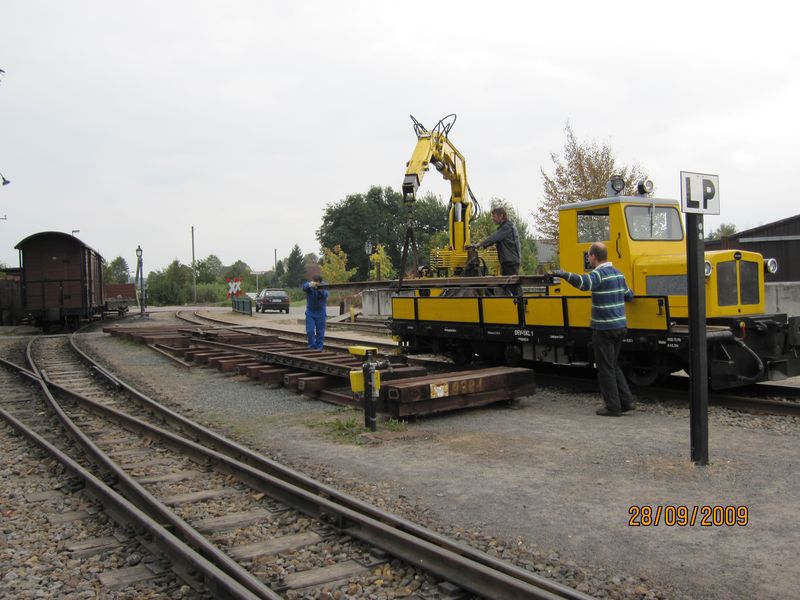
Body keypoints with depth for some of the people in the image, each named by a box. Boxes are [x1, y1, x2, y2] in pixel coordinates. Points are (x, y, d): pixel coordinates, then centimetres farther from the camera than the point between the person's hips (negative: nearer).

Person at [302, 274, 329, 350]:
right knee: (310, 331, -7)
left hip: (320, 312, 0)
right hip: (310, 312, 0)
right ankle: (312, 347, 6)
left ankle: (319, 348, 12)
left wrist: (319, 289, -48)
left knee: (320, 332, 2)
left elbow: (325, 295, -28)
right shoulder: (309, 285, -10)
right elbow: (304, 287, -35)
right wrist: (310, 285, -59)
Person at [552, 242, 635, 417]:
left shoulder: (599, 273, -15)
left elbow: (584, 283, -38)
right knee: (613, 365, 20)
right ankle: (626, 400, 17)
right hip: (620, 326, 8)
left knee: (606, 368, 1)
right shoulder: (618, 273, 11)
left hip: (604, 329, -8)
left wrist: (565, 275, -46)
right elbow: (629, 296, 22)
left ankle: (613, 407, 6)